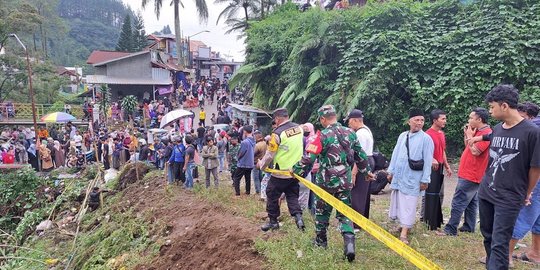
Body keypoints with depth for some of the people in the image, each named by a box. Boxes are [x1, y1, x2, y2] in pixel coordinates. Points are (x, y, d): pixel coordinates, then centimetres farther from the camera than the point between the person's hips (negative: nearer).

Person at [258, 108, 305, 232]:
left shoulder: (277, 133, -18)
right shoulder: (299, 128, -1)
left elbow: (269, 155, -12)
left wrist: (261, 165, 5)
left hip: (281, 173, -5)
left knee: (272, 195, 13)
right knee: (292, 196, 17)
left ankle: (273, 221, 22)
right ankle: (298, 216, 0)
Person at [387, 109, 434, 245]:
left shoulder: (426, 138, -8)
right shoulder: (402, 136, 9)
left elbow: (428, 160, -9)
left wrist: (425, 180, -10)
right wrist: (391, 171, 12)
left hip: (412, 178, -6)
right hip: (398, 176, 6)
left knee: (408, 204, -5)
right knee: (397, 201, 14)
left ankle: (404, 233, -2)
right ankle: (403, 224, 31)